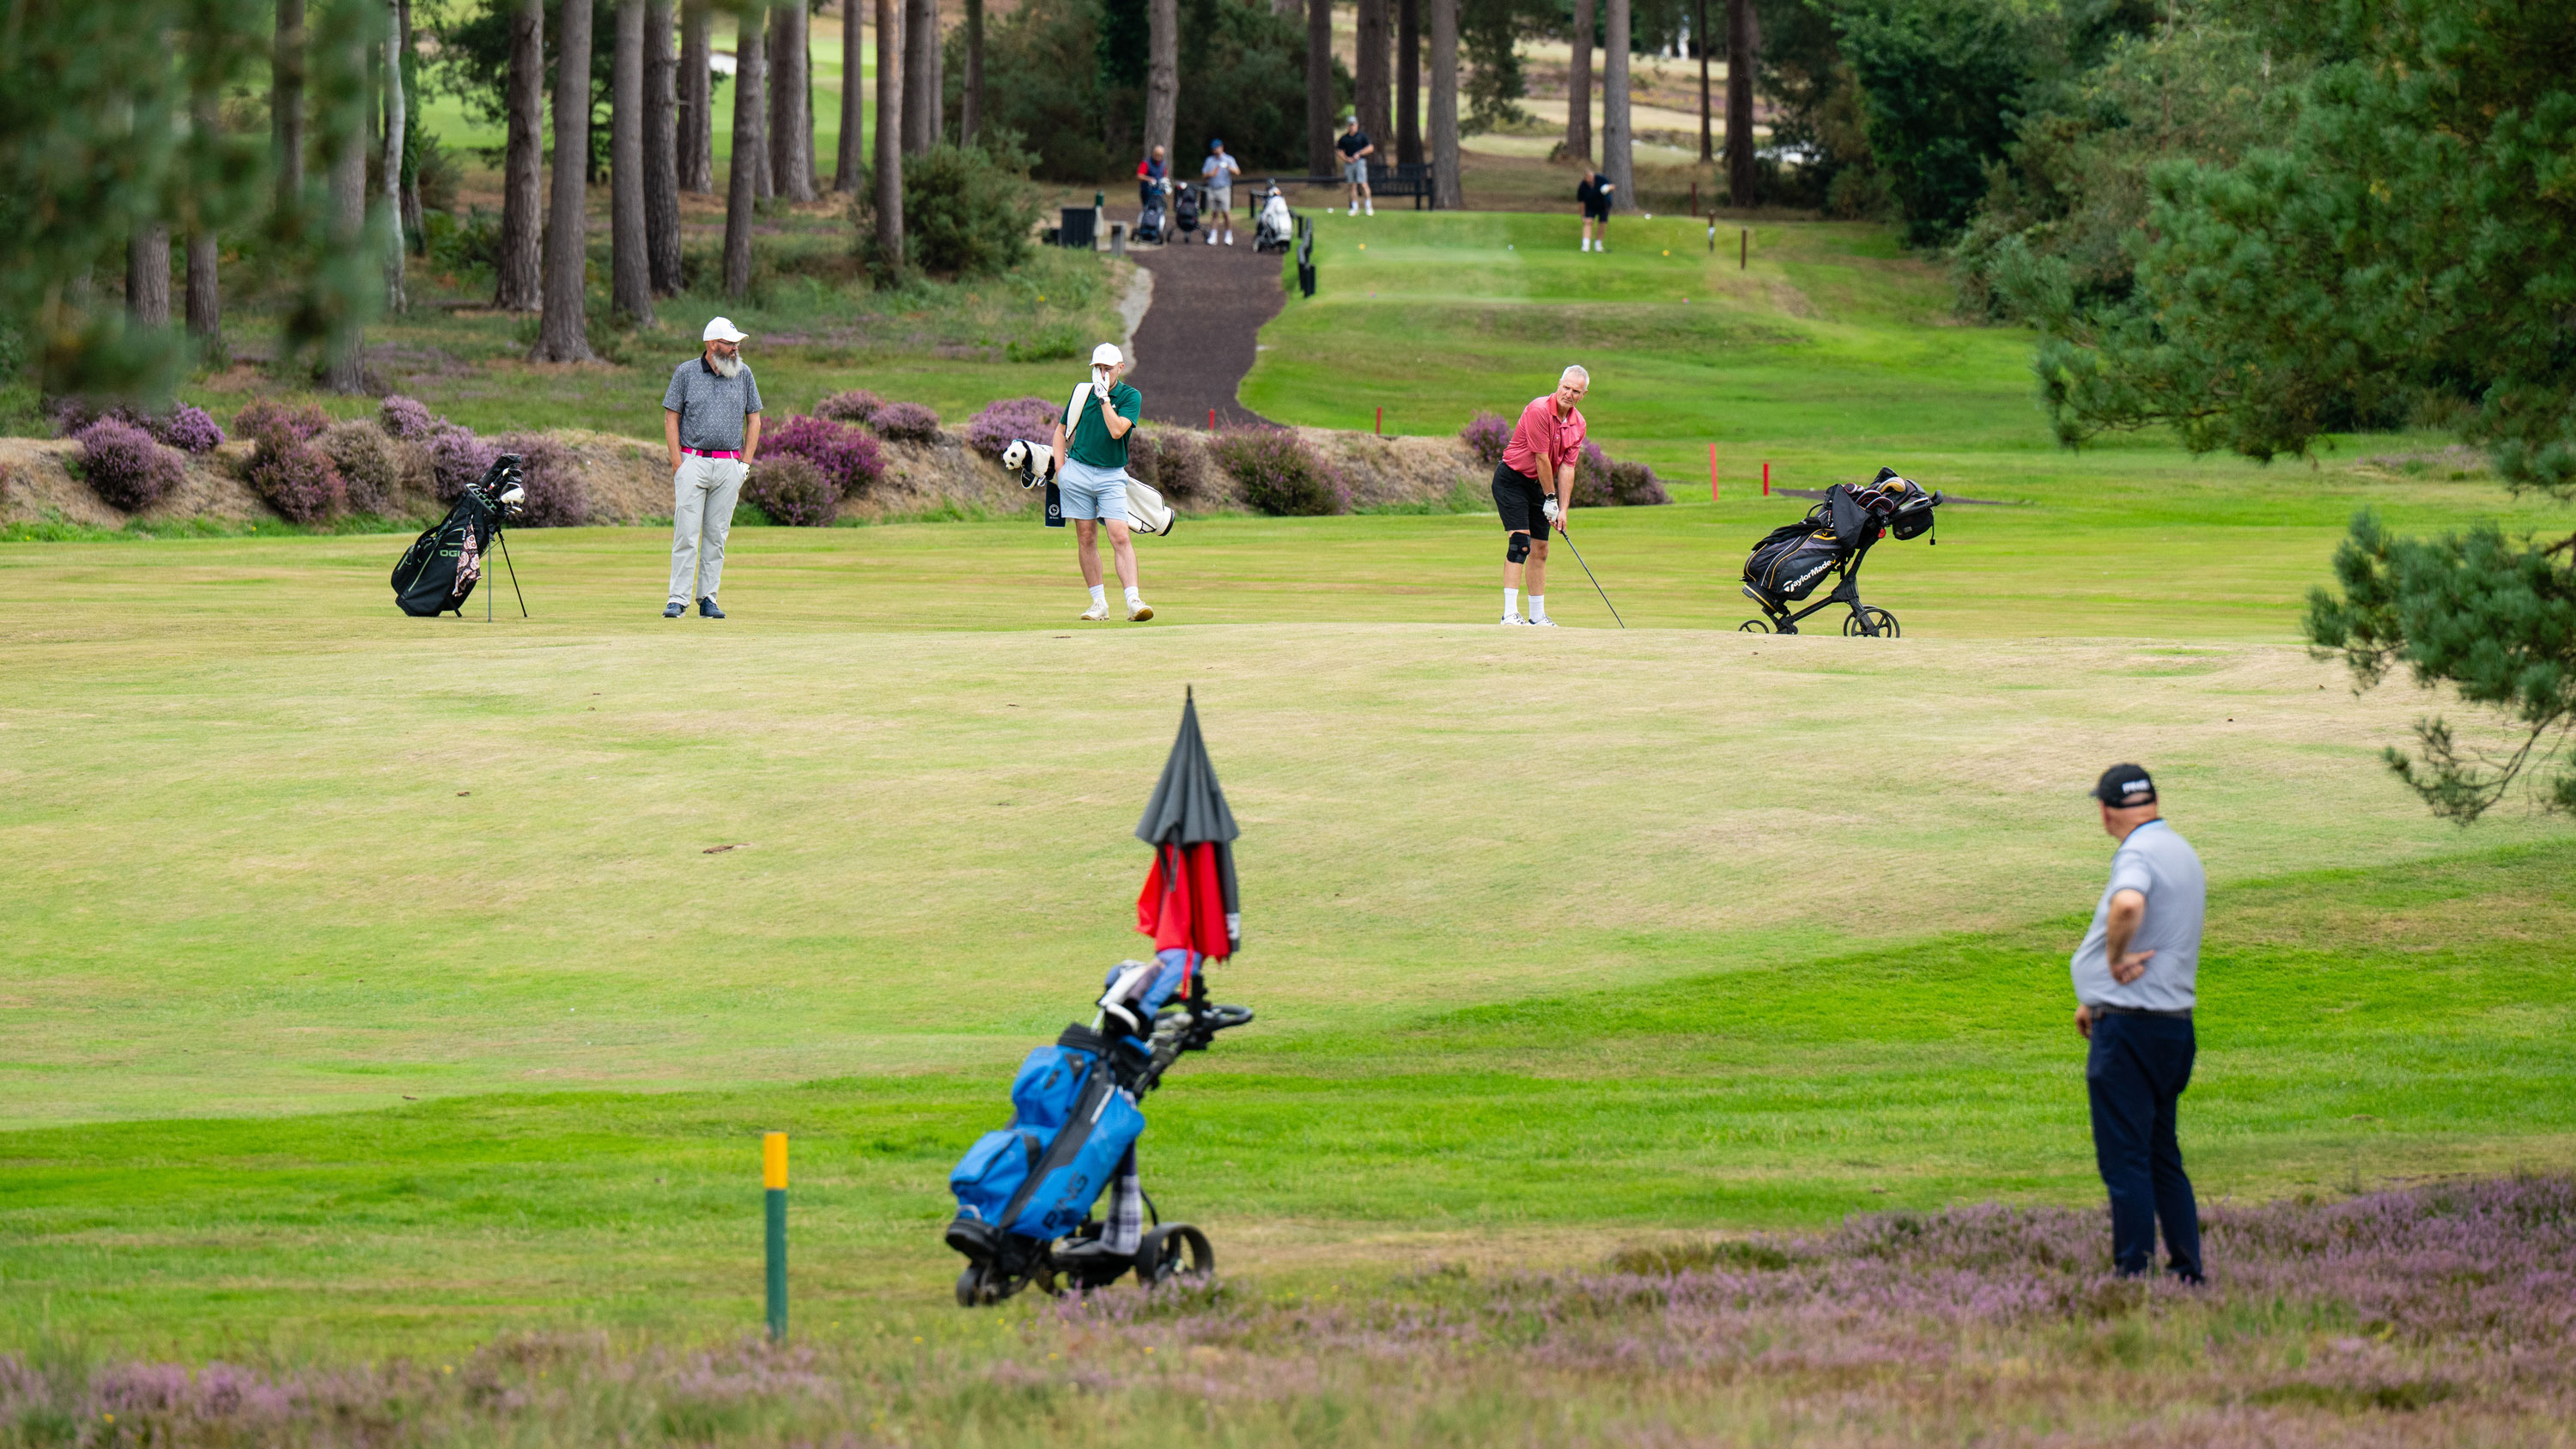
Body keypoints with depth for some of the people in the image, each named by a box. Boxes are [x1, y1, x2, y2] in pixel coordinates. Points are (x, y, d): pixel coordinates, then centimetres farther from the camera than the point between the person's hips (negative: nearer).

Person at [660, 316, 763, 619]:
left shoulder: (743, 374, 8)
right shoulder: (686, 373, 1)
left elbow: (753, 419, 14)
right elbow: (671, 418, 2)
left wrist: (746, 462, 5)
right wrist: (678, 464, -5)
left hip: (729, 466, 3)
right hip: (693, 462, -3)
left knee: (716, 536, 4)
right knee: (686, 534, -7)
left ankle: (708, 598, 9)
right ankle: (678, 599, -7)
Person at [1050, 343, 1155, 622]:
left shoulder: (1131, 397, -2)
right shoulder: (1082, 393, 7)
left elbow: (1117, 430, -17)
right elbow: (1062, 429, 18)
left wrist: (1104, 397, -16)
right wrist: (1060, 467, 7)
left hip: (1112, 476, -3)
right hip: (1078, 471, 3)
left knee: (1120, 537, -14)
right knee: (1086, 538, 3)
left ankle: (1133, 601, -20)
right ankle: (1099, 603, 10)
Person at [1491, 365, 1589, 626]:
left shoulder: (1578, 424, 1)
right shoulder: (1539, 410, -22)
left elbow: (1567, 467, 0)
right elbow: (1541, 458, -20)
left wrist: (1563, 509, -6)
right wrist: (1551, 499, -14)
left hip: (1539, 485, 7)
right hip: (1512, 480, -7)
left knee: (1540, 550, 9)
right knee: (1519, 543, -19)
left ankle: (1537, 615, 17)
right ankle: (1510, 613, -23)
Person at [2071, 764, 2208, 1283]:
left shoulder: (2138, 854, -15)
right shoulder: (2181, 851, 16)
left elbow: (2128, 905, -38)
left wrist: (2115, 960, -20)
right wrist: (2097, 999, 22)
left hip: (2129, 1026, -9)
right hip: (2176, 1021, 9)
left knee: (2125, 1159, -6)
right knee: (2162, 1158, 16)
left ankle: (2134, 1273, -8)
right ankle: (2188, 1272, 16)